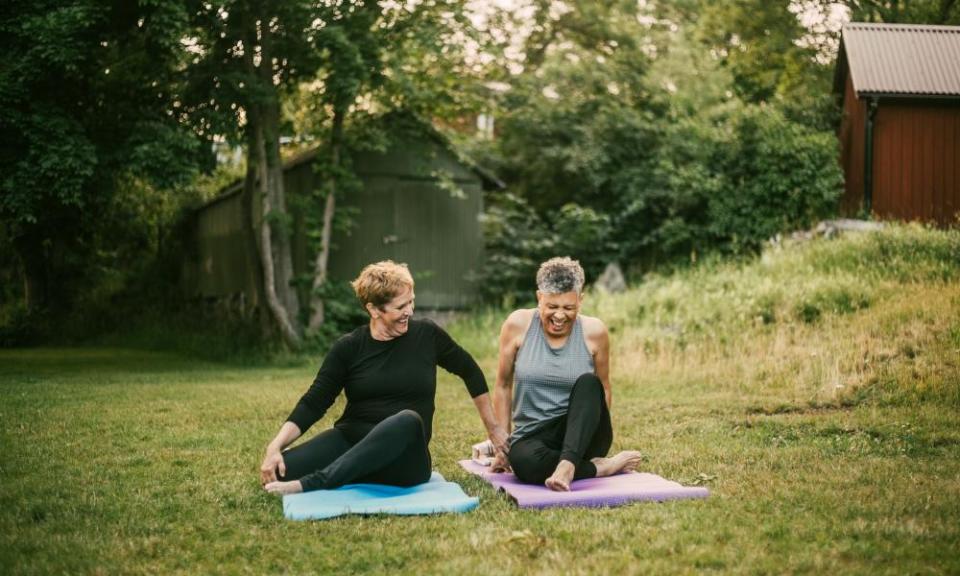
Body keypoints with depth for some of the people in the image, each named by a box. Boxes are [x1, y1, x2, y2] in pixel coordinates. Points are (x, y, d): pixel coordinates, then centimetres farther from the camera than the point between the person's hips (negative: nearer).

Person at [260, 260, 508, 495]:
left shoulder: (427, 335, 1)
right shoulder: (348, 347, 0)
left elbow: (471, 372, 15)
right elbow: (313, 403, -2)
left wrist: (493, 428, 20)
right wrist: (275, 446, -17)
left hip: (402, 456, 0)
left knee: (407, 420, -38)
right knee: (281, 470, -27)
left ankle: (309, 485, -38)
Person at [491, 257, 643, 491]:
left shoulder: (594, 331, -4)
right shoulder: (519, 324, -5)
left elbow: (603, 390, 11)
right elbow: (503, 385, 4)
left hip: (580, 436, 1)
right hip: (532, 437, 0)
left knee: (587, 382, -30)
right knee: (524, 461, -37)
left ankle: (567, 464, -41)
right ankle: (603, 466, -17)